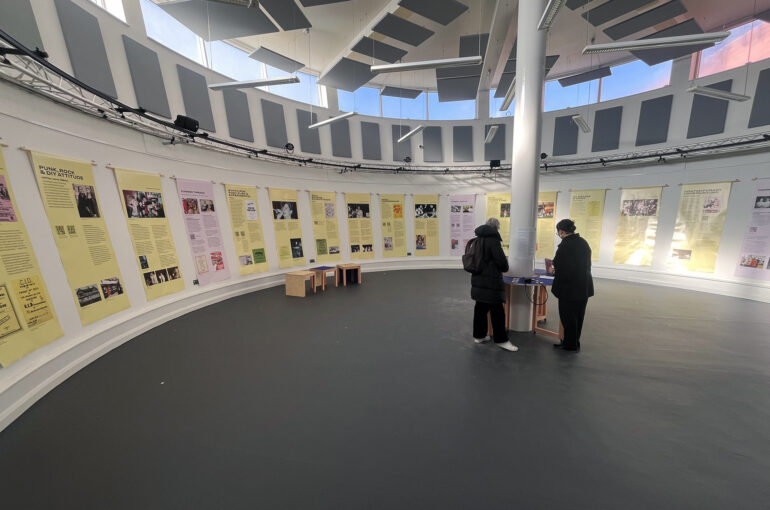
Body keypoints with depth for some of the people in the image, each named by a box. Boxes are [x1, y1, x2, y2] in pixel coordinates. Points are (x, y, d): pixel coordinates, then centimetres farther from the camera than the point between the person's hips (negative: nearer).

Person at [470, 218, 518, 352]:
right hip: (491, 281, -8)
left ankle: (479, 335, 26)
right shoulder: (493, 239, -14)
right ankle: (501, 340, 15)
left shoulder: (478, 239, 11)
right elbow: (501, 260, -16)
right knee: (497, 311, 3)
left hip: (478, 280, 8)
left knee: (480, 308, 15)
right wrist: (505, 267, 4)